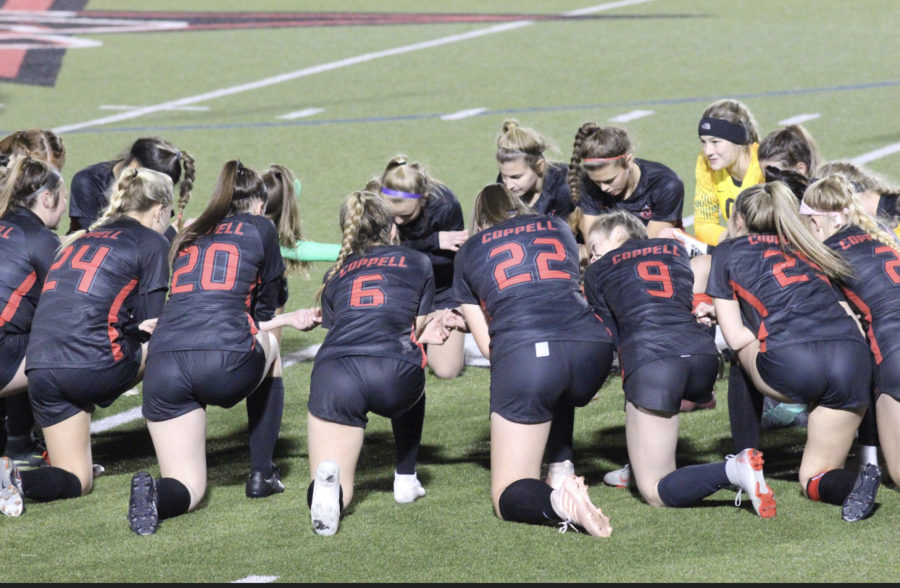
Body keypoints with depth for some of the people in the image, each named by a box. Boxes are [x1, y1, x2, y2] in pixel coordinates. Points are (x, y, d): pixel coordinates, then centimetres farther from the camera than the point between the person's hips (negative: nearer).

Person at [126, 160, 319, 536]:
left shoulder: (188, 238, 29)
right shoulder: (259, 228, 17)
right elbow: (263, 311, 26)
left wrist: (289, 320, 46)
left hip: (163, 365, 3)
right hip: (226, 367, -3)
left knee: (188, 489, 13)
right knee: (268, 347, 35)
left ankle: (153, 494, -23)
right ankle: (261, 474, 31)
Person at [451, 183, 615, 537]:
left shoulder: (469, 252, 24)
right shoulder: (557, 228, 30)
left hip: (521, 352, -3)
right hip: (592, 345, 3)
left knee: (508, 497, 5)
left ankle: (556, 501, -28)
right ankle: (562, 471, 22)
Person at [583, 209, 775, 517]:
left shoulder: (598, 271, 21)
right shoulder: (675, 250, 30)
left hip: (650, 360, -5)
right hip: (703, 354, 5)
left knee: (655, 492, -4)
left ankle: (733, 470, -29)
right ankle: (637, 467, 32)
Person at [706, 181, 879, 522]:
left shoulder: (728, 251, 21)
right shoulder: (805, 251, 33)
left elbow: (736, 338, 14)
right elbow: (854, 322, 24)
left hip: (792, 365, -5)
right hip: (853, 360, 5)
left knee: (744, 353, 31)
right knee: (814, 478, 22)